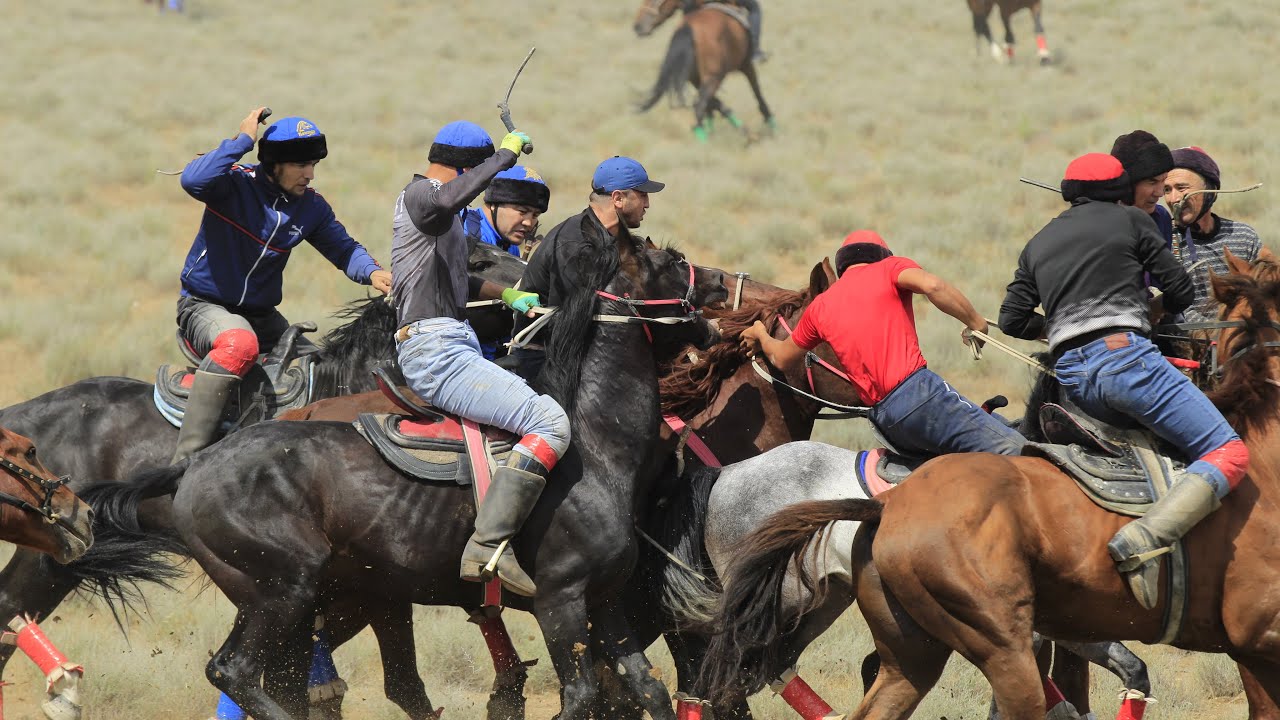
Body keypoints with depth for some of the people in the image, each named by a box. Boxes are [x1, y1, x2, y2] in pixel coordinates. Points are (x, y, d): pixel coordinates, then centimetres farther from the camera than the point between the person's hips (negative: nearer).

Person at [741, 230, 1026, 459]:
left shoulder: (819, 306, 22)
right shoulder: (890, 268, 8)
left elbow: (783, 359, 37)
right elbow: (933, 286, -14)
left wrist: (762, 337, 58)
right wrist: (975, 322, -1)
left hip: (883, 418, 6)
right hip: (917, 390, -6)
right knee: (1012, 448, -15)